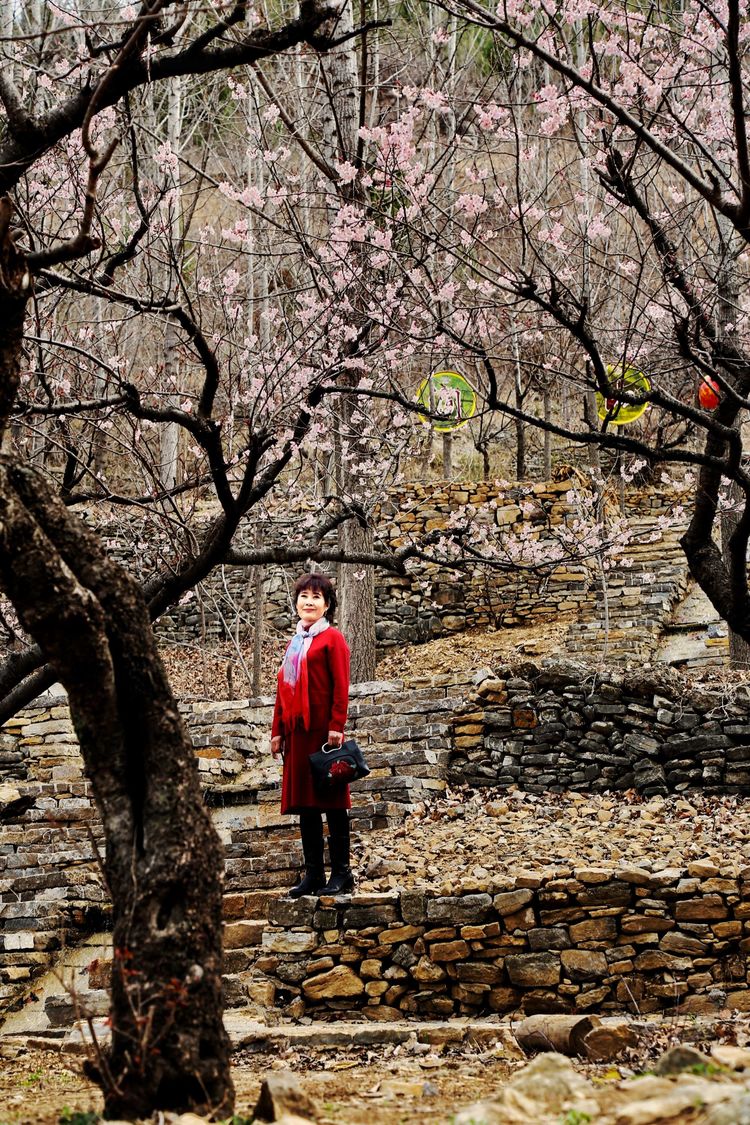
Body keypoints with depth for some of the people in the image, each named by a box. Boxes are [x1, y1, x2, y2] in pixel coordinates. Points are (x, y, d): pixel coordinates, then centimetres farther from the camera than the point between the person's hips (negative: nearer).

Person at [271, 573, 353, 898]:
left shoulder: (332, 638, -3)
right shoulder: (294, 643, 17)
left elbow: (341, 688, -9)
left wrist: (336, 726, -17)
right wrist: (278, 730, 14)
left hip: (323, 730, -7)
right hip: (297, 731, 7)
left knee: (331, 800, -3)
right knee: (305, 802, 7)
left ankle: (341, 872, 1)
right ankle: (313, 873, 12)